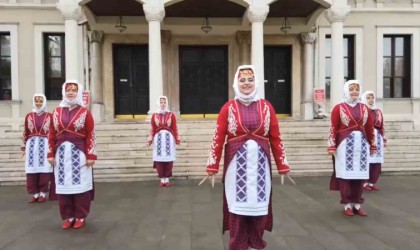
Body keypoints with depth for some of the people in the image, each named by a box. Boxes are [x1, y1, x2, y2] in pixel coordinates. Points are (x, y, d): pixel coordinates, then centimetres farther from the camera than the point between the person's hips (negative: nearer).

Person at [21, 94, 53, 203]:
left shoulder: (49, 116, 3)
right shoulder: (28, 116, 8)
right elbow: (25, 133, 9)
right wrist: (23, 147, 8)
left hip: (45, 145, -2)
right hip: (32, 145, 2)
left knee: (44, 169, 1)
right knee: (32, 170, 2)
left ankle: (43, 193, 12)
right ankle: (35, 193, 13)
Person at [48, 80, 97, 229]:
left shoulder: (85, 113, -2)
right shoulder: (57, 112, 10)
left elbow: (90, 136, -7)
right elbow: (52, 135, 9)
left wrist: (91, 155, -12)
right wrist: (51, 154, 5)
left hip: (79, 153, -3)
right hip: (62, 153, 4)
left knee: (80, 184, 2)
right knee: (63, 185, 8)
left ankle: (80, 217, 15)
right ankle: (68, 217, 21)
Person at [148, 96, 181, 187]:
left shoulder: (171, 115, 4)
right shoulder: (154, 115, 6)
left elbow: (174, 128, 3)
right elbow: (152, 129, 5)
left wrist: (177, 138, -1)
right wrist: (150, 139, -4)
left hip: (168, 138, 0)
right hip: (158, 138, 1)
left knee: (169, 159, 0)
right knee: (159, 159, -1)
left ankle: (167, 179, 12)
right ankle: (162, 179, 12)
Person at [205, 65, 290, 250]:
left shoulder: (266, 106, 5)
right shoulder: (228, 107, 1)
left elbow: (276, 138, 5)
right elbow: (218, 138, -2)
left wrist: (283, 167, 5)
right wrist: (212, 168, -6)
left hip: (259, 163, 2)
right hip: (236, 163, -1)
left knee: (259, 204, 9)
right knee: (237, 204, 5)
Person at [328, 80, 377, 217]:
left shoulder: (365, 108, 9)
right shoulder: (338, 108, -3)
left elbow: (370, 128, 12)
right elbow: (333, 128, -7)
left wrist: (372, 145, 13)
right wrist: (332, 146, -11)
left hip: (361, 145, 4)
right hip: (345, 145, -4)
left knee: (360, 174, 7)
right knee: (345, 174, 1)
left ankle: (357, 204, 19)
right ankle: (347, 205, 11)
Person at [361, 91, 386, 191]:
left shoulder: (378, 112, 18)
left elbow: (382, 127, 19)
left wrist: (384, 139, 15)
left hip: (377, 138, 6)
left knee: (377, 162, 4)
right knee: (366, 161, -10)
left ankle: (372, 183, 14)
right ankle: (365, 183, 1)